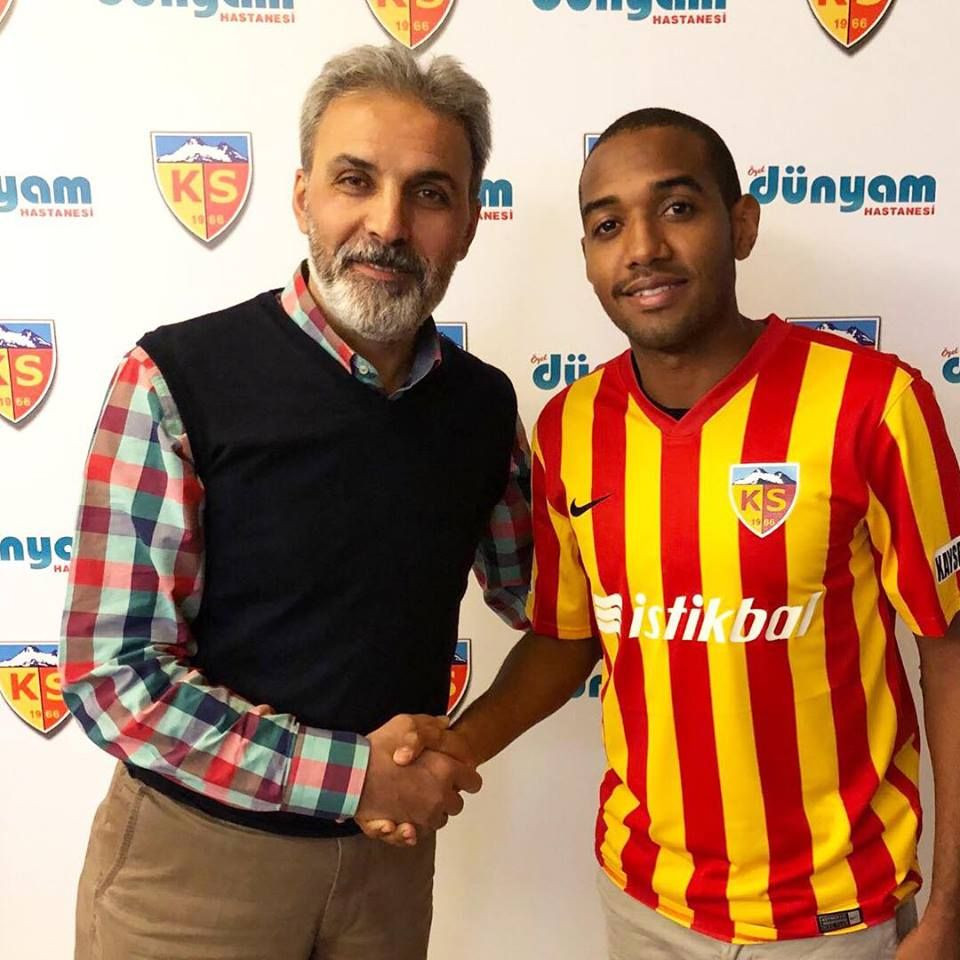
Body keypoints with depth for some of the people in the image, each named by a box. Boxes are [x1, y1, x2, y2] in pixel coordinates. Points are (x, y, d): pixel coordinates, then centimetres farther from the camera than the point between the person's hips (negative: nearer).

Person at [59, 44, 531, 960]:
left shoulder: (483, 403, -3)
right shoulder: (178, 380, -17)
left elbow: (534, 592, 11)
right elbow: (113, 675, -18)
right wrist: (352, 773, -18)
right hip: (196, 852, -4)